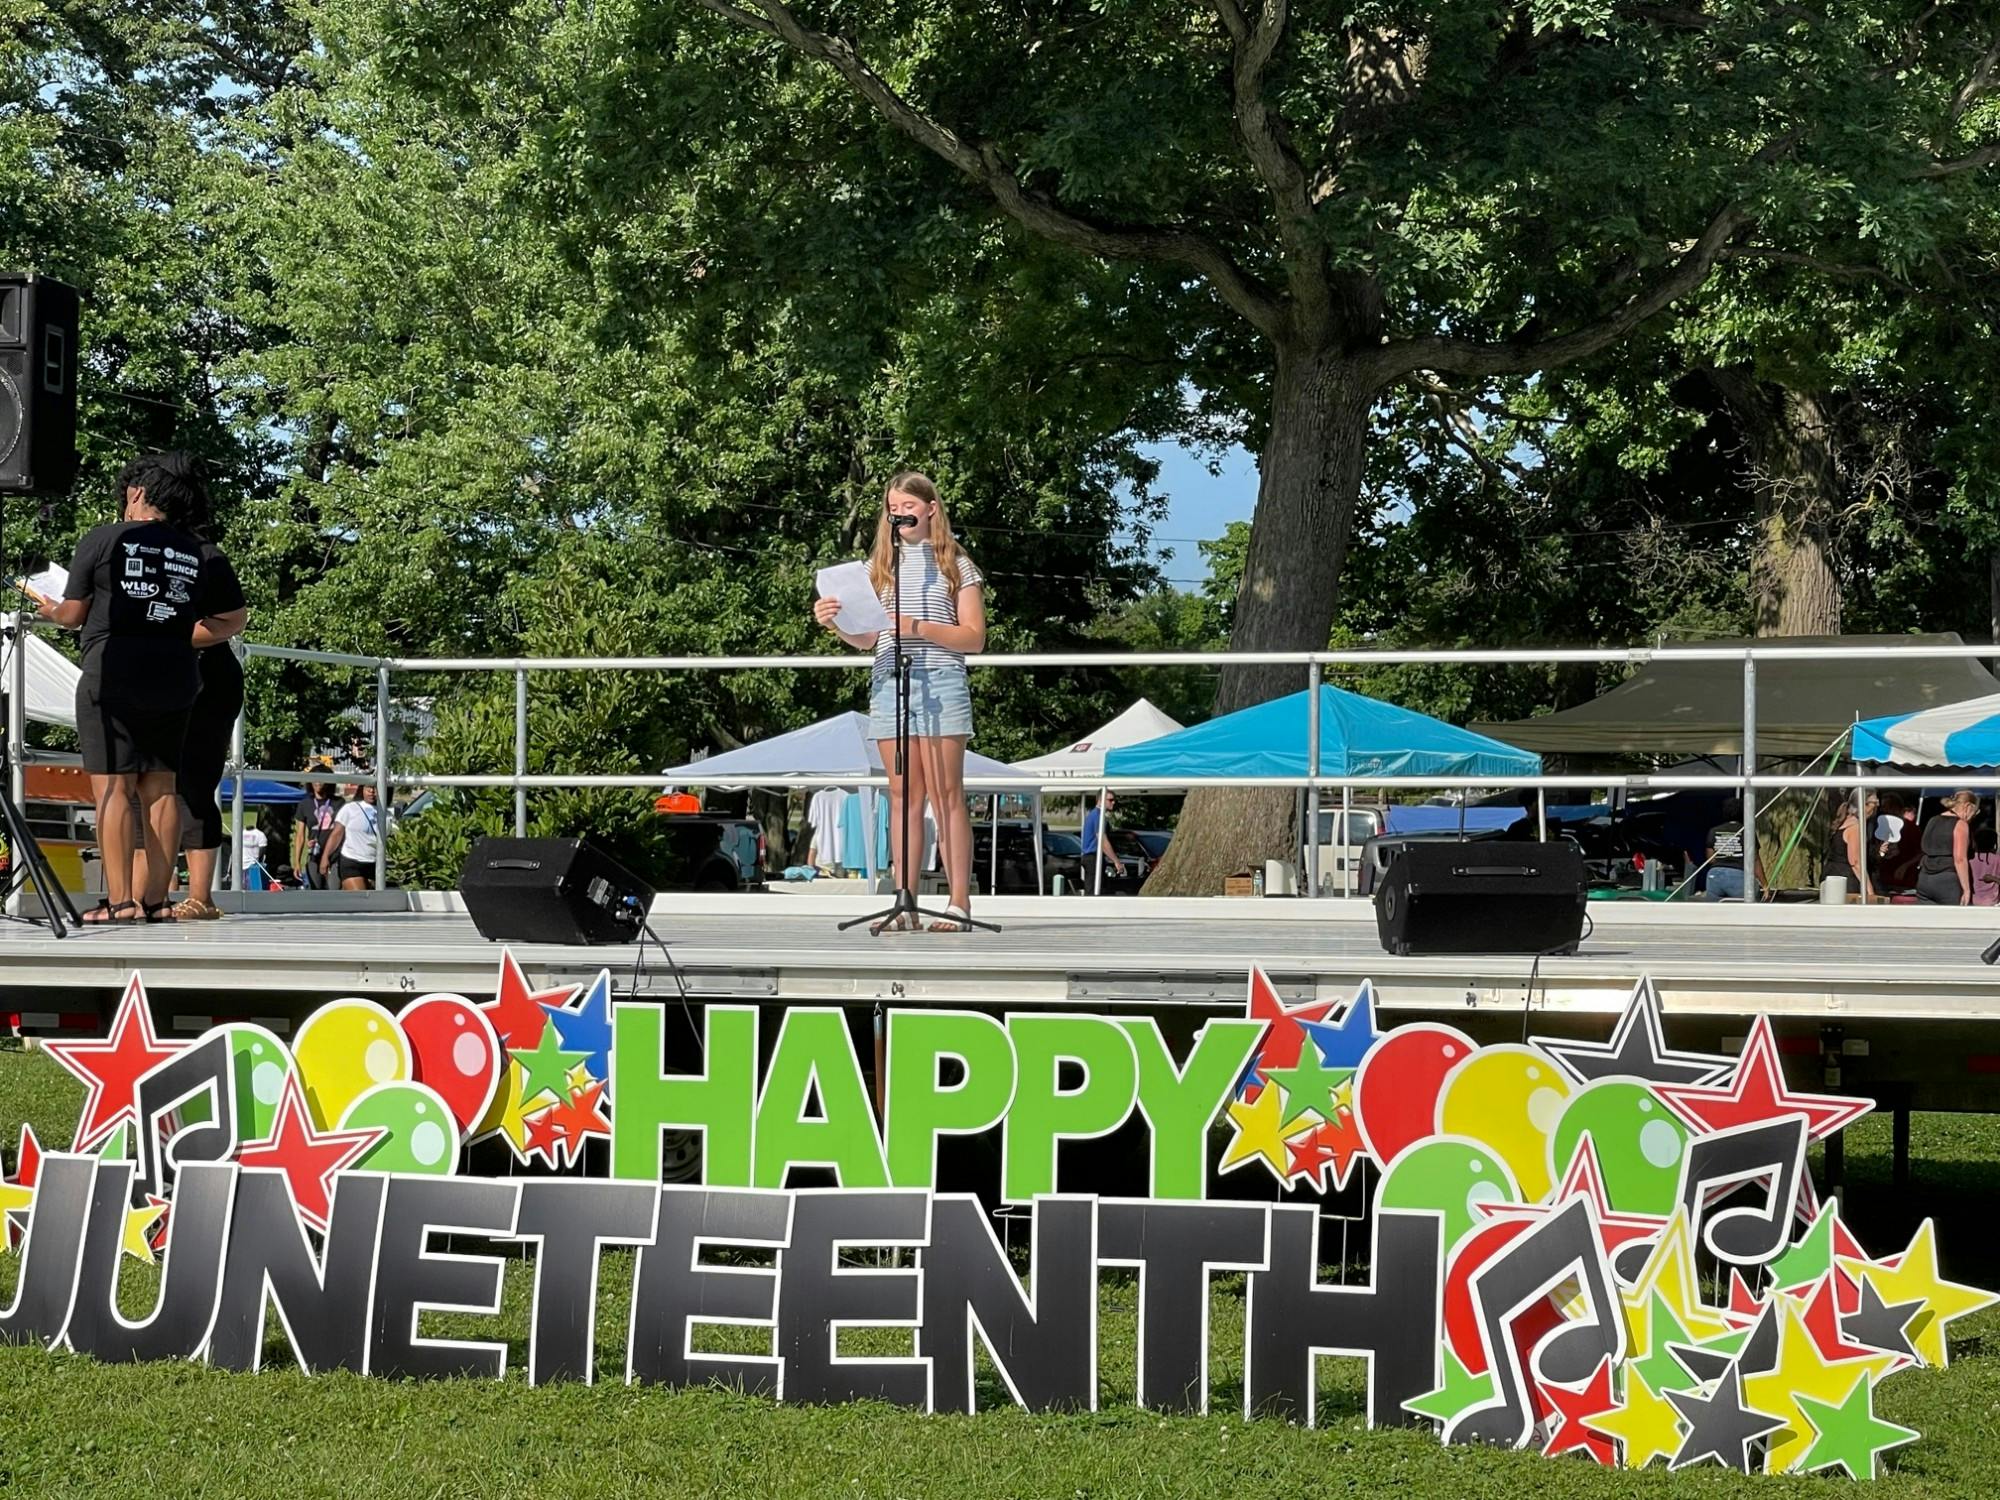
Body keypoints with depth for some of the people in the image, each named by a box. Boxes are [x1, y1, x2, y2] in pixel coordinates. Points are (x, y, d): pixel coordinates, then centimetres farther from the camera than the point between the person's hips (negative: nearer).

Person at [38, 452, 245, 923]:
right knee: (161, 788, 8)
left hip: (110, 677, -4)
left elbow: (73, 614, 2)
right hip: (174, 683, 4)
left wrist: (51, 612, 24)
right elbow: (233, 619, 9)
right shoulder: (200, 554, 8)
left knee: (113, 787, -3)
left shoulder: (103, 540, -2)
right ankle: (155, 899, 8)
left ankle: (119, 899, -8)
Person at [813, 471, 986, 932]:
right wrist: (835, 624, -6)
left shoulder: (956, 566, 8)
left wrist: (919, 627, -11)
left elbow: (974, 637, 1)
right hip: (888, 683, 3)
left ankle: (959, 902, -8)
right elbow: (866, 640, 14)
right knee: (902, 794, 1)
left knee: (946, 794, -7)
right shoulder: (878, 566, 17)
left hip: (940, 682, -3)